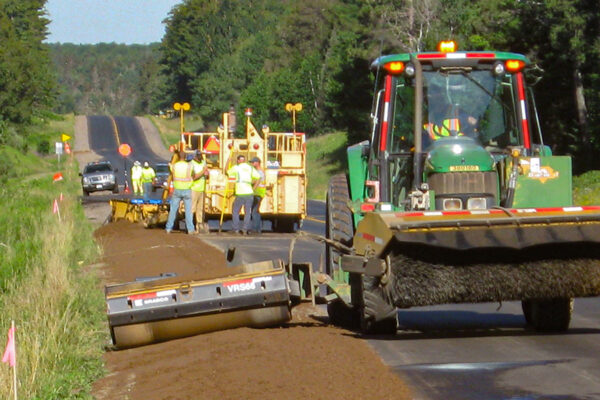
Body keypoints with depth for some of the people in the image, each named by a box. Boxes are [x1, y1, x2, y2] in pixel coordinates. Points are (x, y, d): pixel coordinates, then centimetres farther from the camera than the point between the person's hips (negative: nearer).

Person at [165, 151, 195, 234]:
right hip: (187, 190, -1)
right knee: (188, 210, 3)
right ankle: (190, 229, 0)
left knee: (173, 210, 9)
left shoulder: (174, 166, -8)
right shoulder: (190, 166, -11)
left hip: (177, 190, 1)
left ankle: (168, 228, 11)